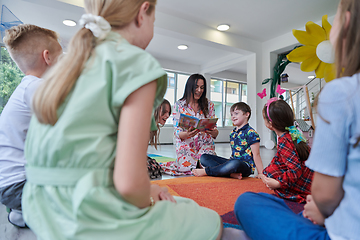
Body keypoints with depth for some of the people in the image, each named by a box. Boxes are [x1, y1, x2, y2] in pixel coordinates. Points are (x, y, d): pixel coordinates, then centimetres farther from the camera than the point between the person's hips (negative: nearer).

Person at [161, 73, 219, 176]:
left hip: (205, 145, 2)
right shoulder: (179, 105, 0)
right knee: (188, 166, -25)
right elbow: (177, 133, -4)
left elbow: (213, 127, 5)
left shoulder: (209, 104, 6)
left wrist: (215, 132, -21)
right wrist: (187, 134, -27)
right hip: (186, 145, -1)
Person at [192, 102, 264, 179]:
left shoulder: (250, 133, -9)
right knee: (204, 157, -2)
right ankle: (231, 174, -21)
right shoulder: (232, 132, 13)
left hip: (245, 166, -8)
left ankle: (206, 171, -24)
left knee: (235, 164, -44)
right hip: (232, 161, 8)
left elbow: (256, 155, -10)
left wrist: (261, 173, -11)